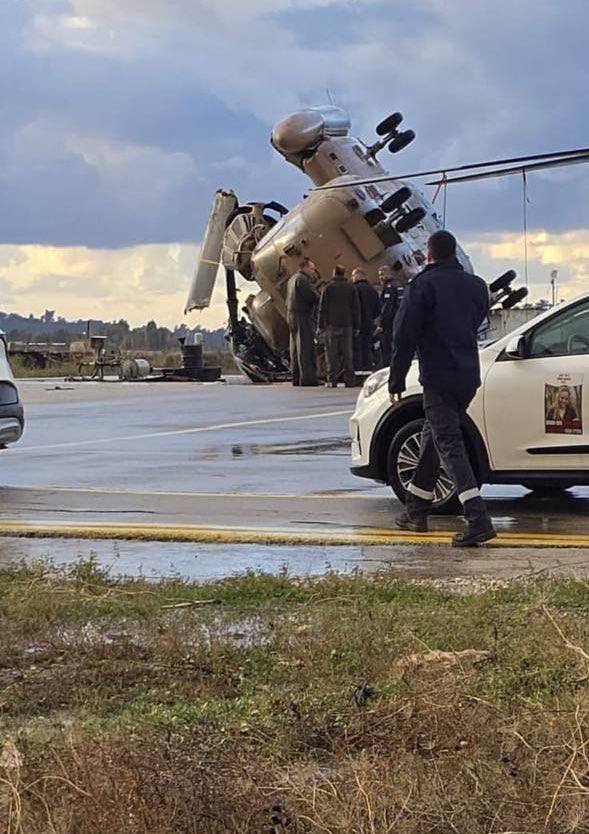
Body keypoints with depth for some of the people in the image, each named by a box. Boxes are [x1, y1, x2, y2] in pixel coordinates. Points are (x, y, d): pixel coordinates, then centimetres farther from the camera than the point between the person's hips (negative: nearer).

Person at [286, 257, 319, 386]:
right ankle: (307, 378, -13)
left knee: (295, 349, 11)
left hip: (291, 316, 10)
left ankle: (296, 378, 12)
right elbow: (313, 296, -19)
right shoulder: (302, 279, -12)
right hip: (303, 317, -10)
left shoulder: (292, 279, 19)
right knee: (306, 348, -10)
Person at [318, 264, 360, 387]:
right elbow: (356, 309, 9)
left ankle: (332, 380, -6)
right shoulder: (351, 289, 8)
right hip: (347, 325, 2)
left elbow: (323, 308, -2)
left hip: (332, 325, -2)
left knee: (332, 353, -1)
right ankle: (349, 380, 2)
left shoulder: (328, 288, 0)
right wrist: (356, 326, 13)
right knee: (347, 353, 4)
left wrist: (321, 325, 2)